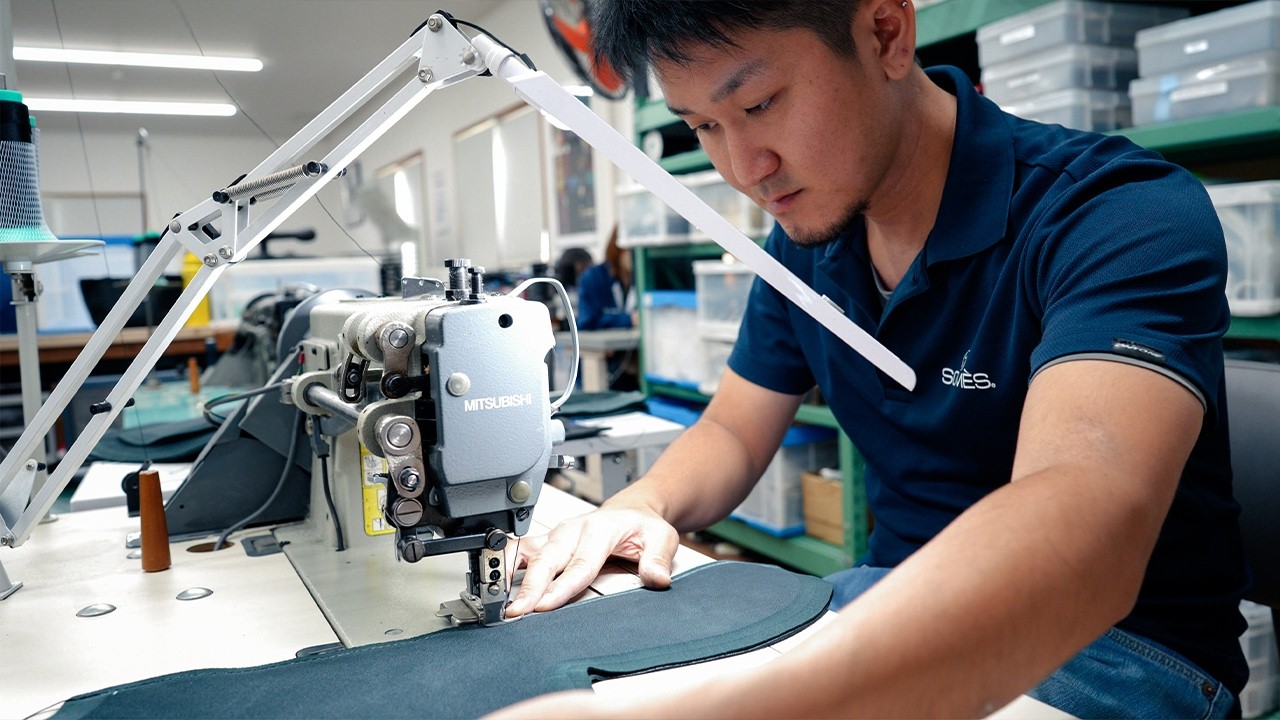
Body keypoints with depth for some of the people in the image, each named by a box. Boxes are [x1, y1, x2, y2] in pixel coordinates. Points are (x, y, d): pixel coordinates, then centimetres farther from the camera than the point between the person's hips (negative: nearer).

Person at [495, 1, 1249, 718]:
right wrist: (641, 505, -14)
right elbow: (734, 431, 10)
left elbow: (1085, 524, -38)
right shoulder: (805, 242, 0)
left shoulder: (1127, 213, -21)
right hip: (896, 599, 6)